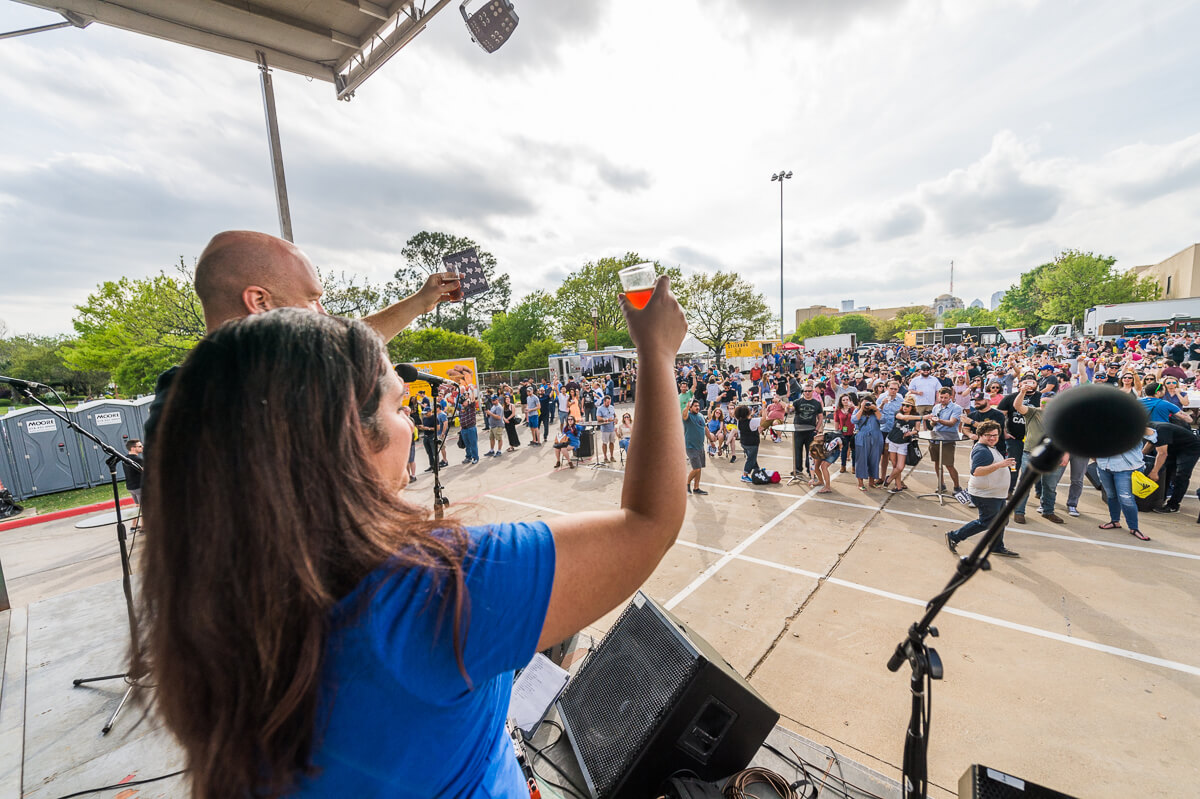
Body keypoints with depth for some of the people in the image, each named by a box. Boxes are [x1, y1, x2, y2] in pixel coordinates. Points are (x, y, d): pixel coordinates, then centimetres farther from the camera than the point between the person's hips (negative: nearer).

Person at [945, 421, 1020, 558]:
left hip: (997, 494, 11)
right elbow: (976, 471, -35)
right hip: (986, 495, -11)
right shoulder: (981, 451, -23)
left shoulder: (989, 448, 12)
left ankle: (997, 547, 33)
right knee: (985, 523, -1)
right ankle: (954, 537, 7)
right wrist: (999, 465, -38)